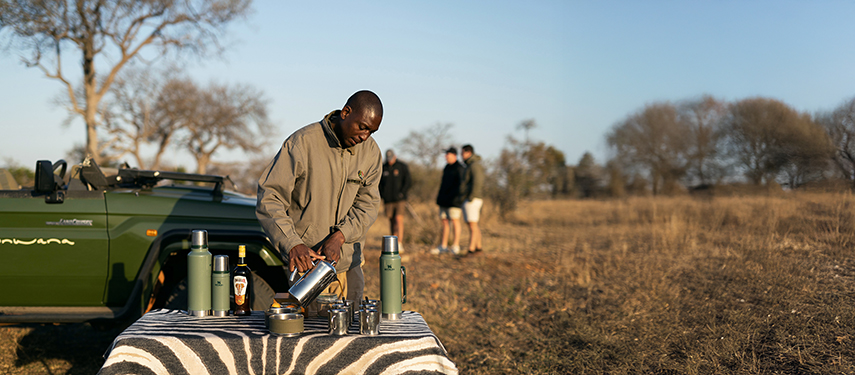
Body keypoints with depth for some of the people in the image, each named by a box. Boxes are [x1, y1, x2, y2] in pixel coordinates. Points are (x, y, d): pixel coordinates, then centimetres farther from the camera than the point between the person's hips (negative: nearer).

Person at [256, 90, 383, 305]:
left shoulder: (371, 152, 3)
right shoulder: (302, 143, -13)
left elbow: (368, 203, 1)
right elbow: (269, 198, -15)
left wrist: (339, 236, -17)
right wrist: (292, 244, -28)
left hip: (349, 264, 5)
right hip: (306, 263, -4)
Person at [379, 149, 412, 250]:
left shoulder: (402, 167, 1)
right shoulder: (383, 168, 9)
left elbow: (408, 181, -3)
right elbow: (379, 183, 14)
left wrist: (402, 193, -13)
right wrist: (381, 196, 3)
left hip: (399, 199, -3)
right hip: (388, 200, 3)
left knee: (399, 219, -14)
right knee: (392, 221, 6)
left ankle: (400, 243, -18)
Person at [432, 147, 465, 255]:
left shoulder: (460, 168, -8)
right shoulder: (446, 168, 18)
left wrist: (460, 198, -20)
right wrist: (440, 196, 18)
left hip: (454, 200, -8)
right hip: (444, 200, 8)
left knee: (455, 220, -7)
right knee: (444, 221, 8)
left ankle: (455, 247, -4)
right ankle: (443, 246, 11)